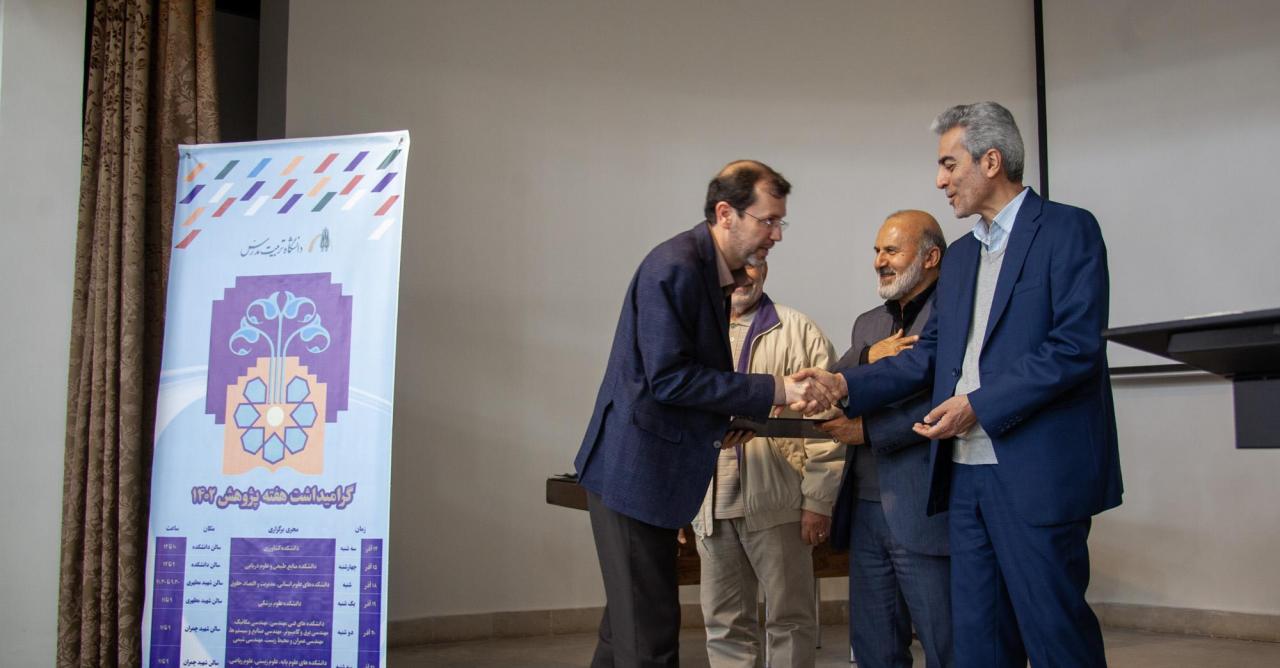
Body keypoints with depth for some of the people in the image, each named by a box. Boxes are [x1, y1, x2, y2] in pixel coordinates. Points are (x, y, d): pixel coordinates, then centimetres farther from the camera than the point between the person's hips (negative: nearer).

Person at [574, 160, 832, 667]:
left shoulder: (712, 270, 12)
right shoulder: (675, 267, -18)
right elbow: (668, 377, -23)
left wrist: (735, 414, 6)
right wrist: (773, 390, -21)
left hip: (650, 470, 10)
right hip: (635, 469, -10)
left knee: (629, 625, 17)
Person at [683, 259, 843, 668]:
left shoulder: (796, 331, 0)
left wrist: (818, 501, -8)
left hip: (777, 504, -4)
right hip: (710, 507, 4)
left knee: (790, 619, 5)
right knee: (724, 625, 10)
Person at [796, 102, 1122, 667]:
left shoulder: (1067, 230, -4)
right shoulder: (960, 256, 19)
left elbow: (1075, 347, -14)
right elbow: (930, 352, 17)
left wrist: (978, 404, -16)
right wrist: (846, 384, 5)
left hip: (1037, 473, -7)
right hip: (967, 473, 7)